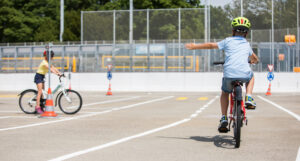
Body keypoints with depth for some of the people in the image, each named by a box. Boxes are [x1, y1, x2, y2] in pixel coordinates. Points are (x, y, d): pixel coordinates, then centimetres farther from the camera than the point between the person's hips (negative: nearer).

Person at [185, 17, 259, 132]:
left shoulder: (228, 41, 15)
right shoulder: (247, 44, 23)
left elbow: (211, 45, 15)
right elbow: (254, 58, 39)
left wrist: (194, 46, 26)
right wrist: (254, 61, 64)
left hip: (229, 74, -1)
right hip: (244, 74, 1)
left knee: (225, 93, 26)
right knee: (251, 77, 37)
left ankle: (224, 118, 13)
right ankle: (249, 98, 15)